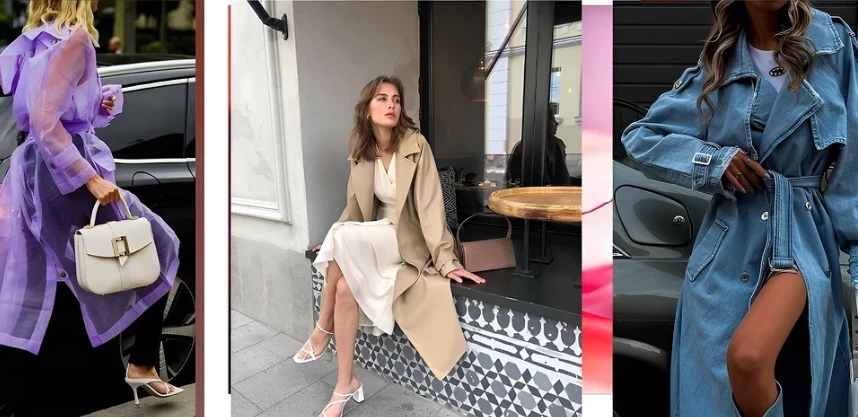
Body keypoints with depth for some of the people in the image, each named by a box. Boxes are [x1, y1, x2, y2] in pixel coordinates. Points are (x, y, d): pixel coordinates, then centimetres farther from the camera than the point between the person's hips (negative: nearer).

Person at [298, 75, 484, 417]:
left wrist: (446, 260, -24)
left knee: (344, 237, -30)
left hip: (409, 241, -5)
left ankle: (323, 330, -10)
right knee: (346, 286, -26)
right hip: (378, 239, 5)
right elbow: (356, 206, 13)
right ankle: (345, 385, -15)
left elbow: (429, 203, -19)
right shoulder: (361, 151, 3)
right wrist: (336, 242, 6)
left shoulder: (415, 145, -15)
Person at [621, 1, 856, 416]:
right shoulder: (715, 68, 4)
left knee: (748, 357, -27)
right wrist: (712, 160, -8)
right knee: (715, 383, 6)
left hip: (803, 231, -2)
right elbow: (640, 137, 7)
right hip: (729, 241, 2)